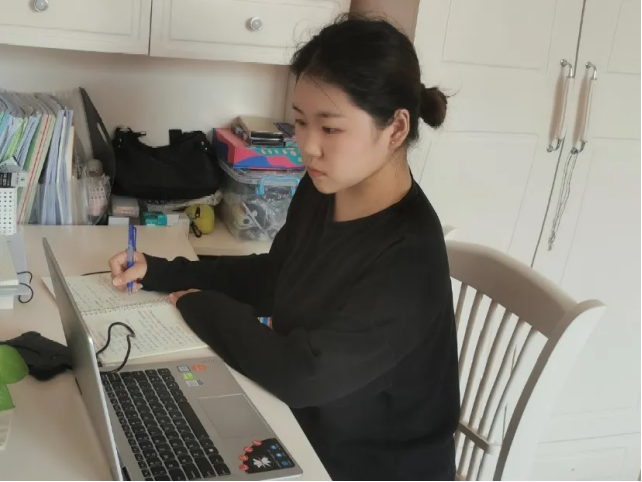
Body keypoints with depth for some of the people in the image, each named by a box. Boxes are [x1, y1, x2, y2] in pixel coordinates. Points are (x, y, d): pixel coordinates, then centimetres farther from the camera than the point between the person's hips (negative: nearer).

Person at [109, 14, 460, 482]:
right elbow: (271, 278, 11)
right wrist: (160, 273, 0)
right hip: (306, 426, 6)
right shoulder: (320, 192, -6)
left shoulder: (409, 259, -30)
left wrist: (200, 306, -15)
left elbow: (299, 375, -29)